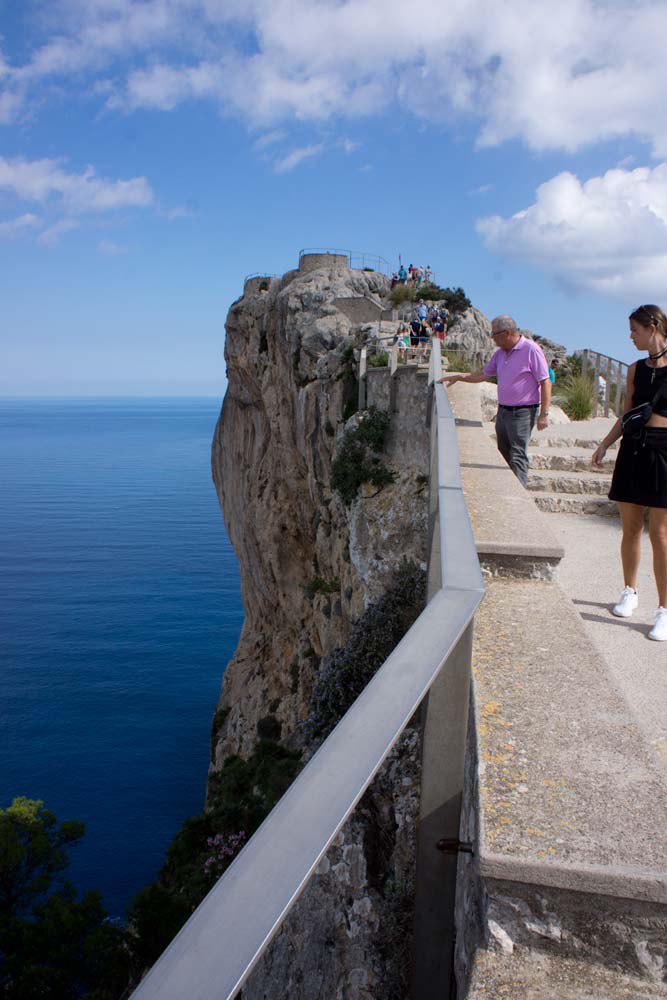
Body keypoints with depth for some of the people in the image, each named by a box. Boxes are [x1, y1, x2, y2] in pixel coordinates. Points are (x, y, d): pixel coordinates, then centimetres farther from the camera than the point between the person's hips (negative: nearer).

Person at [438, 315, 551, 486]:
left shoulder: (531, 350, -12)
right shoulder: (500, 353, 10)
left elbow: (545, 382, -13)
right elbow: (484, 374, 23)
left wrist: (544, 414, -17)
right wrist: (458, 377, 16)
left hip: (522, 412, -8)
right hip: (503, 411, 8)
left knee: (517, 457, -9)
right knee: (503, 454, 11)